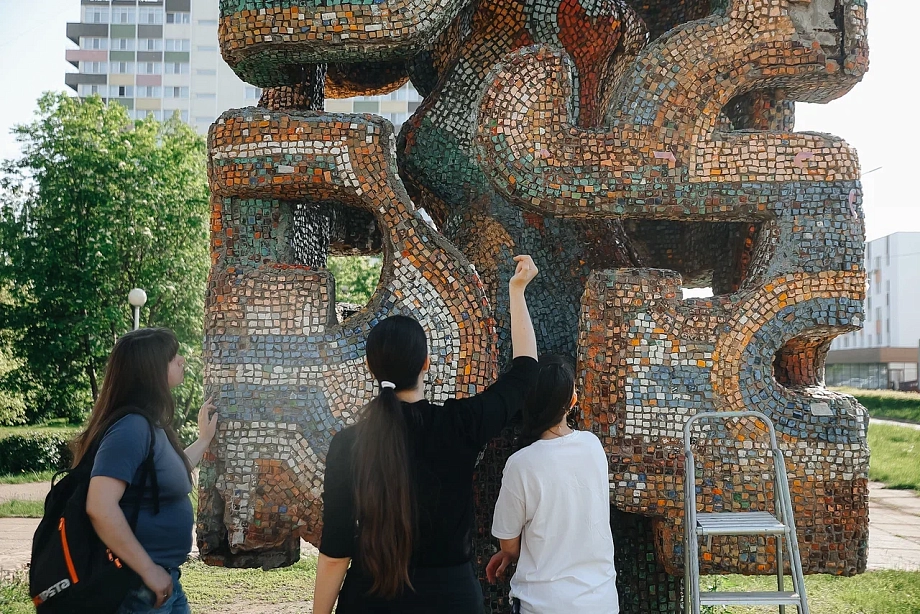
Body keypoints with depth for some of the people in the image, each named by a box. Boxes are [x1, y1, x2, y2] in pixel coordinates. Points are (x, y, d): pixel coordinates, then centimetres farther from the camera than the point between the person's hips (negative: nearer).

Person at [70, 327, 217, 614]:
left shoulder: (150, 425, 9)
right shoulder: (131, 426, -20)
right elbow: (100, 507, -29)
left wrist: (204, 439, 25)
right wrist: (149, 570, -24)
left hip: (165, 579, 10)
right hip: (139, 585, -10)